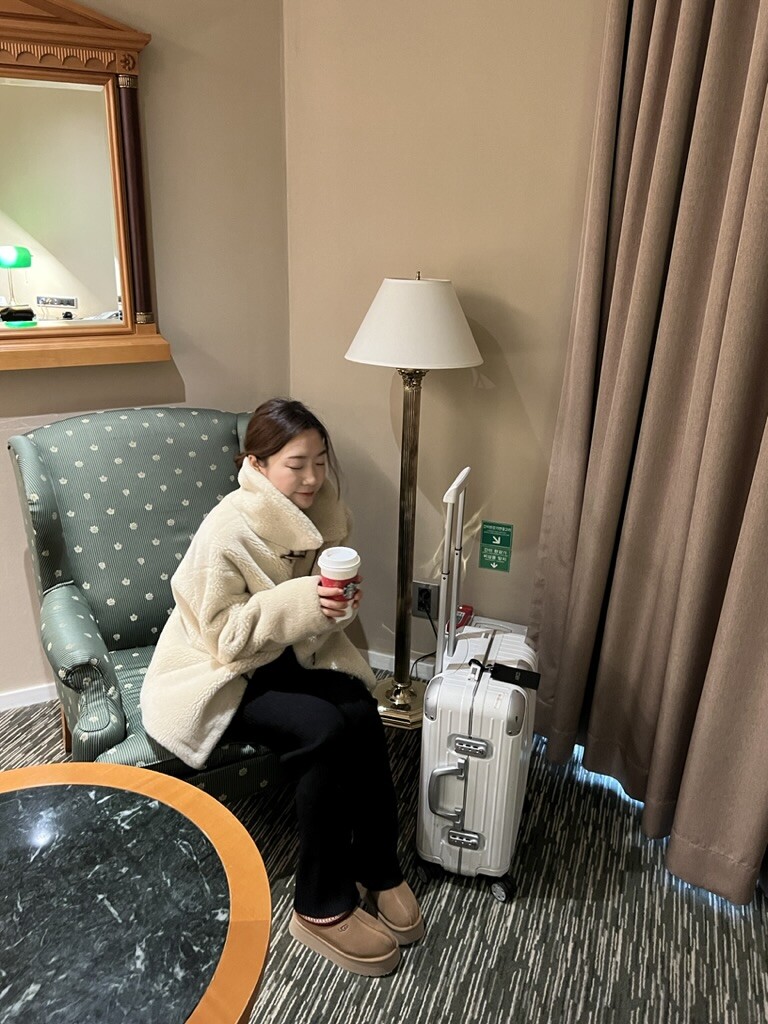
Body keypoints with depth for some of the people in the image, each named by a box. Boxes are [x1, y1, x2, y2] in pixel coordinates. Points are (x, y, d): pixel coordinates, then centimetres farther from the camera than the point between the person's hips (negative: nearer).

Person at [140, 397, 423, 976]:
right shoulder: (228, 530, -24)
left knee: (363, 715, -23)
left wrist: (341, 601, -17)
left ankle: (378, 868, -2)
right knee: (324, 730, -28)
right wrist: (299, 600, -36)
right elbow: (224, 635, -22)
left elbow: (316, 616, 7)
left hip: (287, 656, 6)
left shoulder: (321, 513, -5)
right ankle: (322, 907, -9)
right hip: (218, 675, -5)